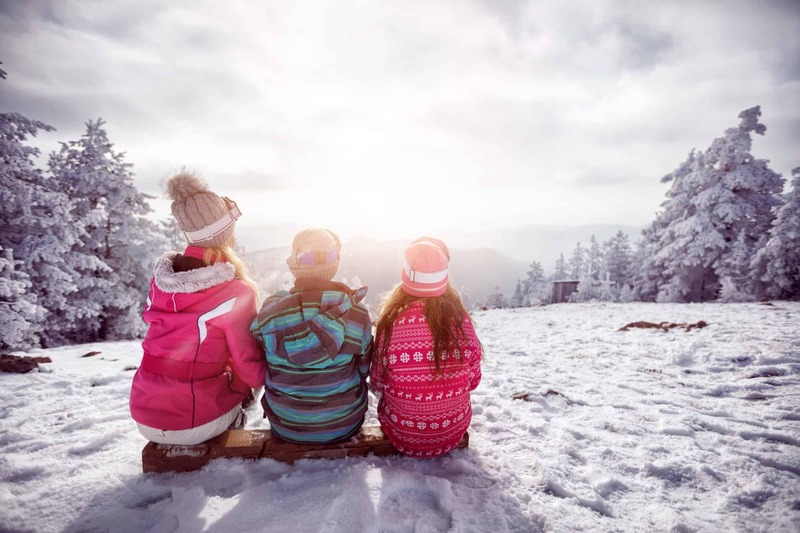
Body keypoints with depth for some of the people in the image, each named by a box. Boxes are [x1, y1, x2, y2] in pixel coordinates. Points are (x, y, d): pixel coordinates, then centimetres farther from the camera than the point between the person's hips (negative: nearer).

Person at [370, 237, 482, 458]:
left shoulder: (391, 322, -23)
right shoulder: (462, 321, -18)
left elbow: (377, 383, -8)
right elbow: (473, 381, -3)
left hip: (402, 434, -1)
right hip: (453, 433, 2)